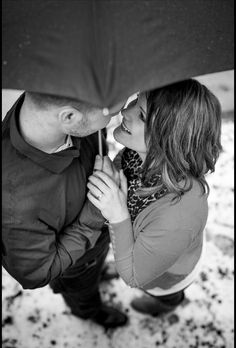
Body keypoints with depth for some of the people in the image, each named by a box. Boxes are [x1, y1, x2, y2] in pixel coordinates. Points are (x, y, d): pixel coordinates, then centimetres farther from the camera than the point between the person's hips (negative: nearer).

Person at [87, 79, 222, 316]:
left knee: (165, 294, 36)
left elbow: (134, 277, -32)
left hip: (167, 274, -4)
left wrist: (118, 218, -45)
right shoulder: (144, 151, -32)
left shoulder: (177, 217, -51)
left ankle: (169, 302, 74)